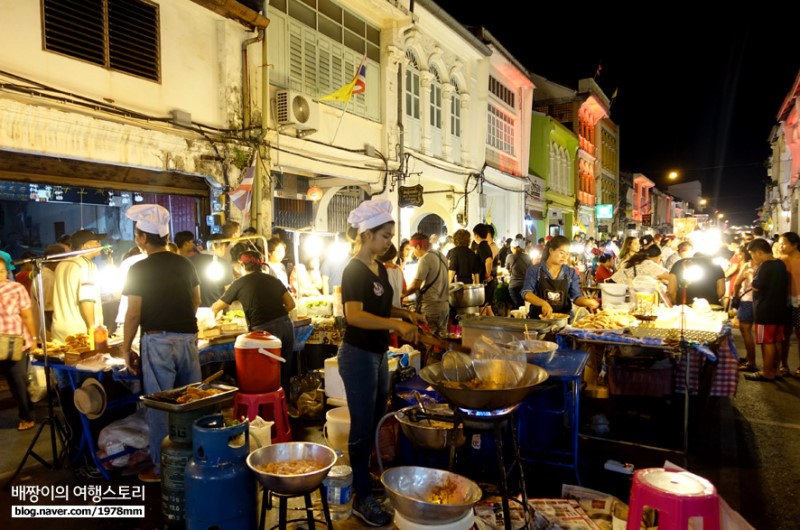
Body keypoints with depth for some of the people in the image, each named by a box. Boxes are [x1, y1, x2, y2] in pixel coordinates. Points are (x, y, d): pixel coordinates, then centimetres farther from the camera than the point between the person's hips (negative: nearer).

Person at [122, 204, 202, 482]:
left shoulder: (139, 269, -8)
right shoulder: (185, 264, 7)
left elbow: (134, 314, -8)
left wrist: (126, 348, 2)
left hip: (158, 341, -5)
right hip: (188, 337, 5)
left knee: (159, 406, 4)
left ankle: (162, 467, 13)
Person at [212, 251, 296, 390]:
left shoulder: (239, 283, 6)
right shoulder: (273, 280, 14)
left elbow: (216, 307, 17)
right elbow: (291, 304, 12)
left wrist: (213, 310, 39)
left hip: (265, 331, -4)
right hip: (286, 326, 4)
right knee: (285, 372, 15)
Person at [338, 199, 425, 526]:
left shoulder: (380, 269, 9)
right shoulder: (354, 270, -17)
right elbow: (354, 315, -28)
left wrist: (405, 313, 4)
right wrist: (397, 324, -32)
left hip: (378, 354, 9)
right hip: (358, 356, -9)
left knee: (376, 422, 18)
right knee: (362, 427, 1)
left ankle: (365, 478, 35)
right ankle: (362, 499, 15)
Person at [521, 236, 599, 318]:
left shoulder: (571, 273, 9)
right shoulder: (535, 270, 0)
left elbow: (576, 296, 5)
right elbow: (526, 293, -10)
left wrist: (588, 301, -16)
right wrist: (543, 303, -27)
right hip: (538, 319, -3)